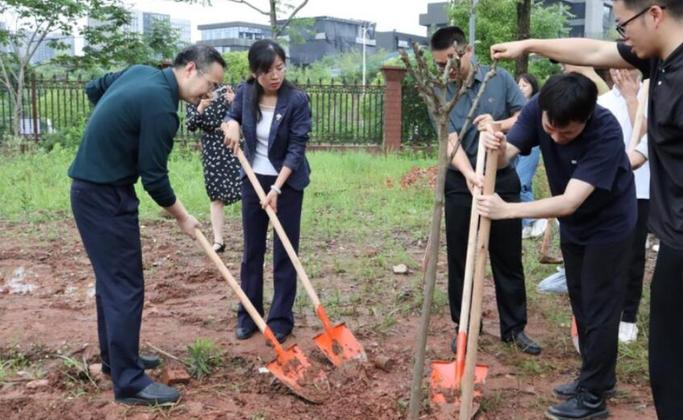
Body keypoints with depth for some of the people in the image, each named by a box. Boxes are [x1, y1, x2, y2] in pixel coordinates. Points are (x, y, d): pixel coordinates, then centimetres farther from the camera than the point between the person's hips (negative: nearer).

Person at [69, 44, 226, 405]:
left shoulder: (140, 72, 5)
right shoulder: (160, 107, -22)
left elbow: (93, 89, 22)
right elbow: (154, 178, -18)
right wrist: (182, 217, -4)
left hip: (93, 187, 10)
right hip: (105, 196, -10)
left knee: (111, 277, 18)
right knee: (125, 285, -6)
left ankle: (115, 358, 31)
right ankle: (129, 382, 1)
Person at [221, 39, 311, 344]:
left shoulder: (297, 100, -18)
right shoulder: (245, 93, -6)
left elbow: (296, 149, -18)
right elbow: (231, 118, 13)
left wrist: (276, 188, -25)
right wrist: (231, 124, -11)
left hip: (287, 182, -4)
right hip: (253, 179, 4)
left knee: (284, 252, 2)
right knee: (252, 250, 11)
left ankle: (281, 319, 13)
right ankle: (248, 315, 23)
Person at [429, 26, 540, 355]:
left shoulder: (499, 78, -3)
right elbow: (450, 142, -17)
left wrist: (499, 124, -21)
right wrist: (469, 174, -34)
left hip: (503, 180, 1)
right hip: (460, 184, 0)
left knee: (508, 258, 8)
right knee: (460, 260, 6)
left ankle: (514, 328, 21)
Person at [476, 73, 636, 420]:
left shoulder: (606, 132, -37)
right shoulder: (537, 109, -21)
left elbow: (569, 202, -41)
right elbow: (507, 154, -22)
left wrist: (506, 210, -46)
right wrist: (494, 147, -46)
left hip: (608, 225, -6)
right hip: (572, 224, 6)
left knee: (599, 308, 1)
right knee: (581, 303, 16)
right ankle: (598, 377, 33)